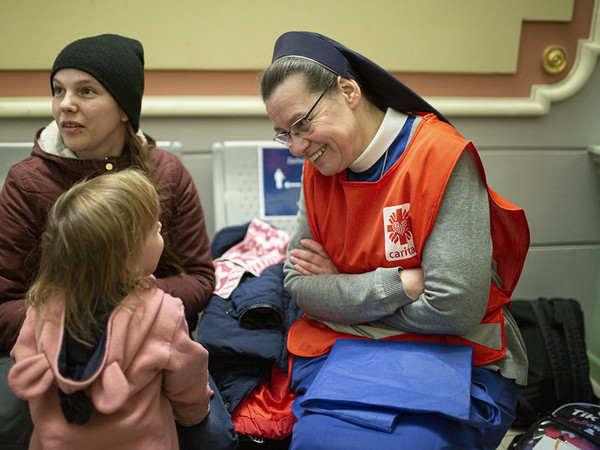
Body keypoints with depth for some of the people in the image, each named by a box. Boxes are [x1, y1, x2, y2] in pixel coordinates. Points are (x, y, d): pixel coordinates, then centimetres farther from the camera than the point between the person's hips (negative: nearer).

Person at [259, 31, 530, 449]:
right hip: (342, 349, 4)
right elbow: (299, 285, -1)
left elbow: (453, 309, -21)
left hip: (447, 353, -4)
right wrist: (400, 284, -16)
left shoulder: (442, 157, -16)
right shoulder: (318, 169, 4)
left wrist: (340, 289, -8)